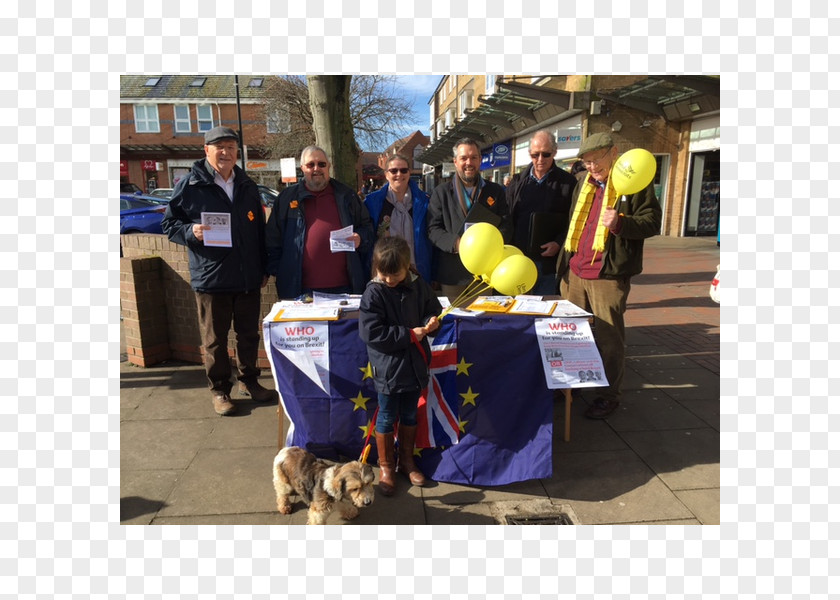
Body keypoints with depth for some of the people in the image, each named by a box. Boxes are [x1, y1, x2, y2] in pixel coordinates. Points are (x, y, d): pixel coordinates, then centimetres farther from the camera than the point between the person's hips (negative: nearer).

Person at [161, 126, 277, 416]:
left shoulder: (247, 186, 11)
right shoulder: (189, 186, -3)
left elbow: (260, 229, 15)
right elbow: (169, 224, 2)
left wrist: (264, 268, 12)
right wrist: (190, 230, -20)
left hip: (248, 277, 4)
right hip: (210, 279, -4)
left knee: (249, 334, 14)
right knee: (215, 339, 7)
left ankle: (249, 381, 31)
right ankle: (219, 390, 22)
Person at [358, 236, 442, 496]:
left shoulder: (419, 287, -3)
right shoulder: (373, 294, -15)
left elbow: (433, 309, 12)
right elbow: (371, 332, -21)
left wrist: (431, 321, -12)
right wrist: (409, 334, -19)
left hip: (414, 363, 4)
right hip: (388, 367, -4)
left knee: (410, 415, 19)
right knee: (387, 418, 11)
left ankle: (407, 460, 39)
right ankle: (386, 466, 30)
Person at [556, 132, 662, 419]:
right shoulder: (583, 184, 15)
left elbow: (652, 222, -7)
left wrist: (620, 222, -25)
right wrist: (564, 262, 17)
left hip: (608, 276, -6)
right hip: (575, 272, 6)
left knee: (608, 337, 1)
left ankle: (610, 395, 16)